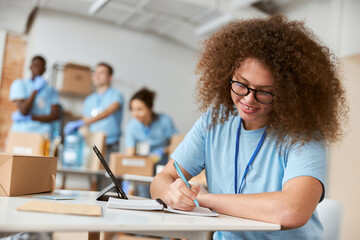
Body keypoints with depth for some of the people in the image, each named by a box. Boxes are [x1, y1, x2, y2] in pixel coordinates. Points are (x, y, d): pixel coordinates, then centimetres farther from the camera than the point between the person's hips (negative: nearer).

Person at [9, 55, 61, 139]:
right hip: (21, 132, -1)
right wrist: (36, 90, -8)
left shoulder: (51, 91, 12)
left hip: (43, 135, 2)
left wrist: (30, 117, -8)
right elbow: (23, 111, -6)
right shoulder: (19, 84, 6)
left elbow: (56, 115, 0)